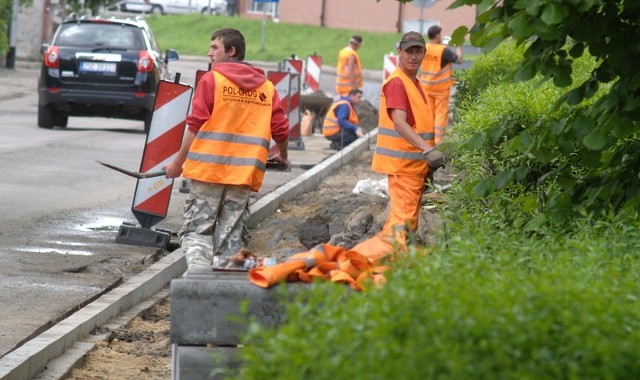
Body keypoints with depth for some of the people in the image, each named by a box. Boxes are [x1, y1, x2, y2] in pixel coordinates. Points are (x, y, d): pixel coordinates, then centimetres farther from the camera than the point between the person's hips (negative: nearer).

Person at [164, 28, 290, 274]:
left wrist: (177, 164, 4)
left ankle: (198, 269, -24)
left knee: (197, 231, -1)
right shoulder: (267, 87, 10)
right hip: (244, 174, 3)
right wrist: (282, 157, 31)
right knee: (231, 238, 7)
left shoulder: (211, 80, -2)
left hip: (207, 170, -3)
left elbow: (195, 127, -5)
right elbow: (281, 129, 10)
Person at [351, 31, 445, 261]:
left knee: (408, 221, 16)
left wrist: (430, 154, 20)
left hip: (416, 163, 10)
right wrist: (428, 150, -38)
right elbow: (399, 123, -28)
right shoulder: (396, 82, -16)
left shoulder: (414, 82, 17)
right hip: (403, 163, -10)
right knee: (403, 223, -13)